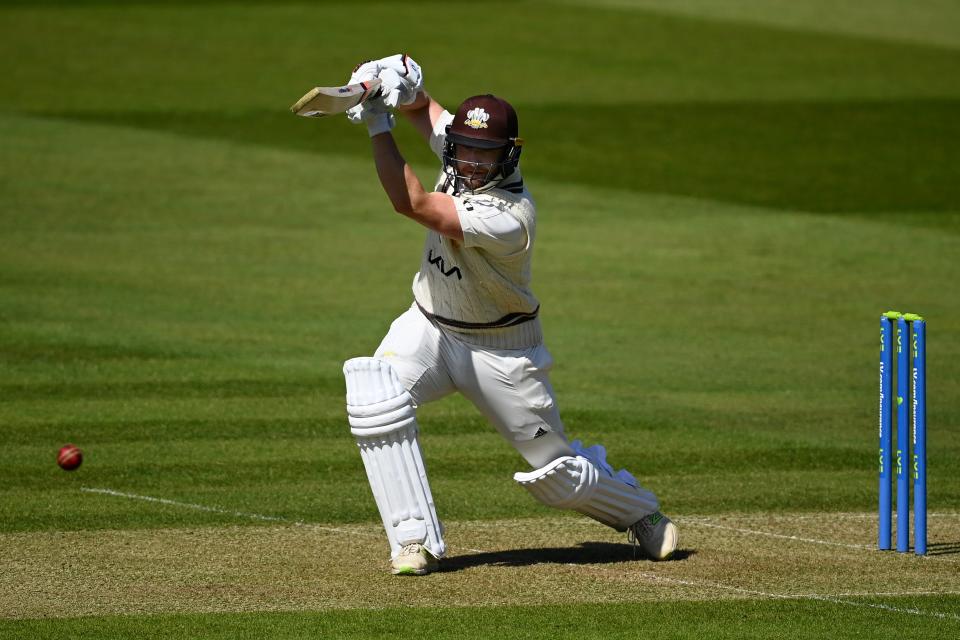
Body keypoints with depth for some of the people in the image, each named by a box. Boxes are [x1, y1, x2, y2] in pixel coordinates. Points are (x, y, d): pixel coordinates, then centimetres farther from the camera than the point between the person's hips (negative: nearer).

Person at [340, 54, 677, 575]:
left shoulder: (508, 218, -34)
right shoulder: (460, 152, -12)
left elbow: (410, 204, -36)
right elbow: (420, 106, -1)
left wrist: (378, 124, -34)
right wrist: (399, 84, -26)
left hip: (500, 347, -6)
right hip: (429, 327, 6)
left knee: (555, 471, 6)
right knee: (374, 397, -24)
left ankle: (642, 514, 38)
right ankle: (415, 540, -17)